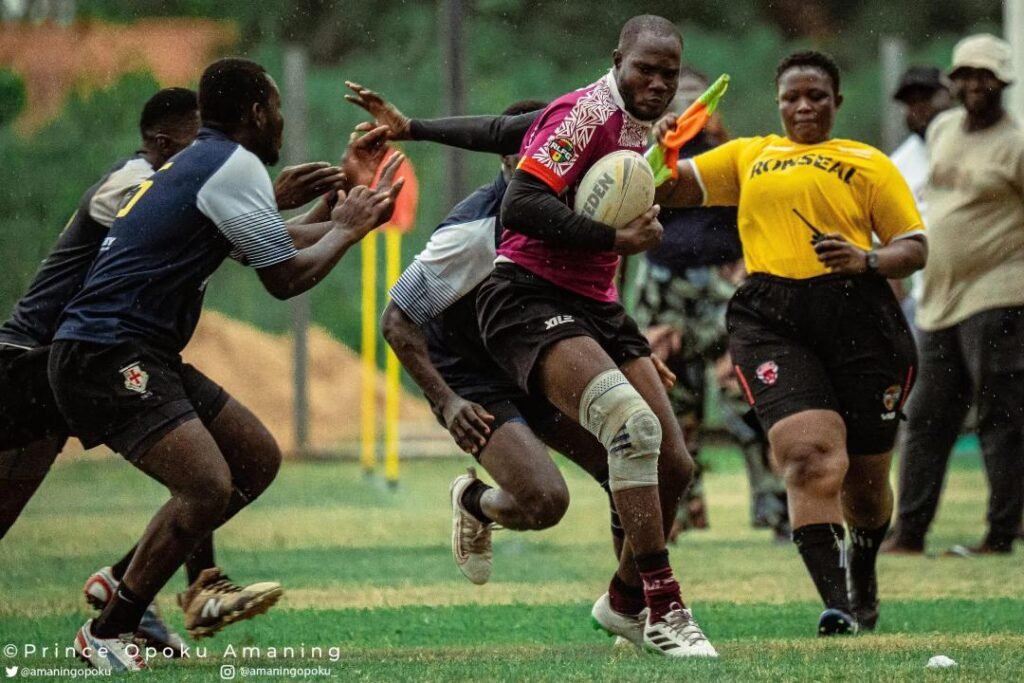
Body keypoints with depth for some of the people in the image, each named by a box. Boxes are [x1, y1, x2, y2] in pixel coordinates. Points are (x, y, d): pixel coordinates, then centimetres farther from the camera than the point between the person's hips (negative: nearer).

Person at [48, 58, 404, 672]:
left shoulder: (198, 162, 22)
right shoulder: (235, 165, -10)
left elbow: (262, 244, 38)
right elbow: (285, 278, -7)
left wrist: (337, 221, 39)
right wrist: (346, 230, 8)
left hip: (143, 355, 11)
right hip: (106, 353, -11)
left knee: (258, 460, 12)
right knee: (209, 486, -23)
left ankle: (125, 583, 16)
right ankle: (106, 633, -10)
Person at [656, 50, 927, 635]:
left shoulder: (867, 163, 14)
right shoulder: (747, 157, 23)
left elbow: (915, 247, 9)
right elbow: (670, 189, 21)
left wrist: (865, 261, -11)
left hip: (859, 317, 0)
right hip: (771, 319, 0)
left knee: (865, 479, 7)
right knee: (811, 457, -22)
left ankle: (864, 576, 37)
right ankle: (837, 602, -26)